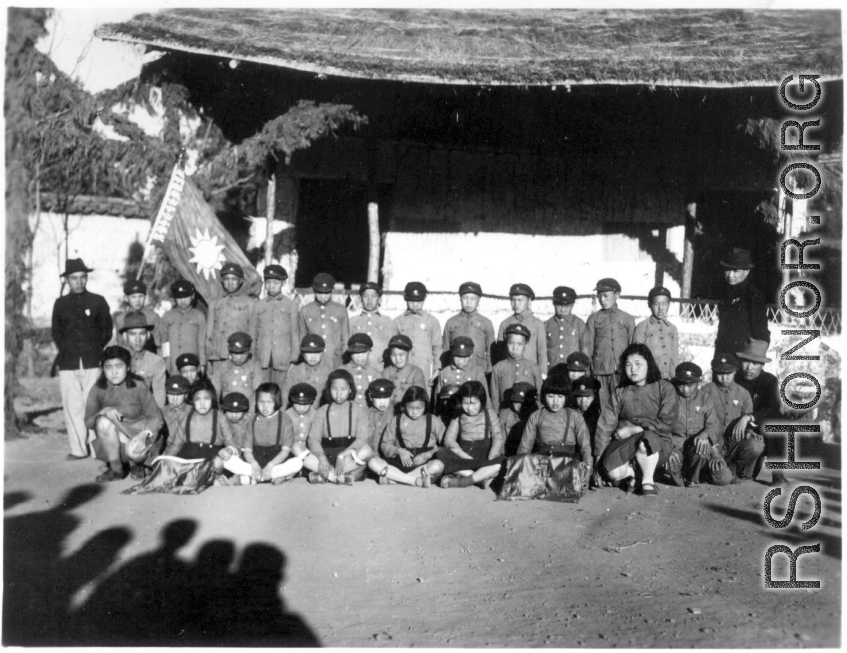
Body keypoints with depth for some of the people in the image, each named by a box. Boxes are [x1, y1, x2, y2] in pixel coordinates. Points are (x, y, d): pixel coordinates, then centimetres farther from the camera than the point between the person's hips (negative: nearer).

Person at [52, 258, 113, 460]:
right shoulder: (60, 304, 14)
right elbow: (56, 333, 18)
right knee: (72, 407, -1)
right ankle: (78, 449, 5)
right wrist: (67, 351, 7)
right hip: (68, 363, 2)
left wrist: (96, 350, 3)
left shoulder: (98, 301, 9)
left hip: (93, 362, -2)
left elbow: (107, 330, 10)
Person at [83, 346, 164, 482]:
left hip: (139, 433, -2)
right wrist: (103, 412, -30)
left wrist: (144, 434, -31)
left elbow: (157, 418, -12)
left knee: (133, 450, -35)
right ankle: (115, 469, -10)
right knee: (104, 421, -29)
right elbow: (88, 422, -9)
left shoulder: (138, 387, -12)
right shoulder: (97, 390, -7)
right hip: (111, 442, 2)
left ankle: (135, 463, 7)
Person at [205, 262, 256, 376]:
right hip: (218, 359, 3)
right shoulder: (214, 304, 16)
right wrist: (208, 364, 10)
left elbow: (252, 333, 5)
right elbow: (208, 334, 16)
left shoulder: (250, 303, 6)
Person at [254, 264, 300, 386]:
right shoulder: (258, 306, 11)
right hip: (261, 360, 1)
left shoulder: (291, 306, 6)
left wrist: (293, 360, 0)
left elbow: (295, 335, 5)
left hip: (283, 360, -1)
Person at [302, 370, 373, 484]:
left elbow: (362, 438, -9)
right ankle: (343, 477, -26)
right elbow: (313, 438, -3)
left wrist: (343, 455, -25)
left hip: (350, 457, 0)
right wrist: (322, 458, -23)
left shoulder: (359, 411, 5)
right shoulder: (322, 411, 9)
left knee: (366, 451, -33)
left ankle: (323, 476, -26)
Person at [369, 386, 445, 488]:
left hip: (425, 463, -1)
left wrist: (428, 454, -13)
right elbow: (385, 444, 11)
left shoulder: (433, 421, 7)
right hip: (400, 462, 2)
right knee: (373, 462, -24)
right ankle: (417, 481, -28)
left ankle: (393, 477, -28)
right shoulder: (397, 420, 11)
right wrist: (398, 450, -8)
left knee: (438, 465, -37)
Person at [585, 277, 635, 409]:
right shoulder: (593, 319, 11)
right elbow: (588, 346, 8)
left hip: (622, 370, 0)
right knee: (601, 407, -3)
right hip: (600, 371, 0)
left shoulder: (627, 319, 11)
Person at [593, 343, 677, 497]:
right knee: (612, 471, -29)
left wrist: (633, 429, -14)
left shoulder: (664, 388, 1)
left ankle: (648, 482, -11)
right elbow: (605, 425, 1)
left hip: (657, 445, -1)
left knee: (647, 438, -37)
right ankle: (629, 471, 9)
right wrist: (598, 460, -7)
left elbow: (666, 423, -10)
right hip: (624, 445, 2)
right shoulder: (620, 392, 7)